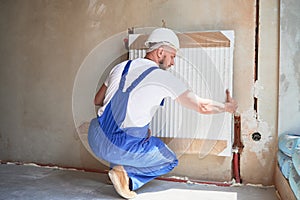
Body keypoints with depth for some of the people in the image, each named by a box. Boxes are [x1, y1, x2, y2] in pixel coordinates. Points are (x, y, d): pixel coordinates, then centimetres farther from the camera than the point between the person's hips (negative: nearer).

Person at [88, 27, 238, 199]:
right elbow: (203, 107, -5)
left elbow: (98, 100, 18)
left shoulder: (121, 67, 8)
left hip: (96, 140, 6)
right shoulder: (163, 78, -8)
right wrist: (227, 107, 13)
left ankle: (117, 166, 19)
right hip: (122, 148, -6)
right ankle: (127, 175, -2)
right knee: (170, 161, 20)